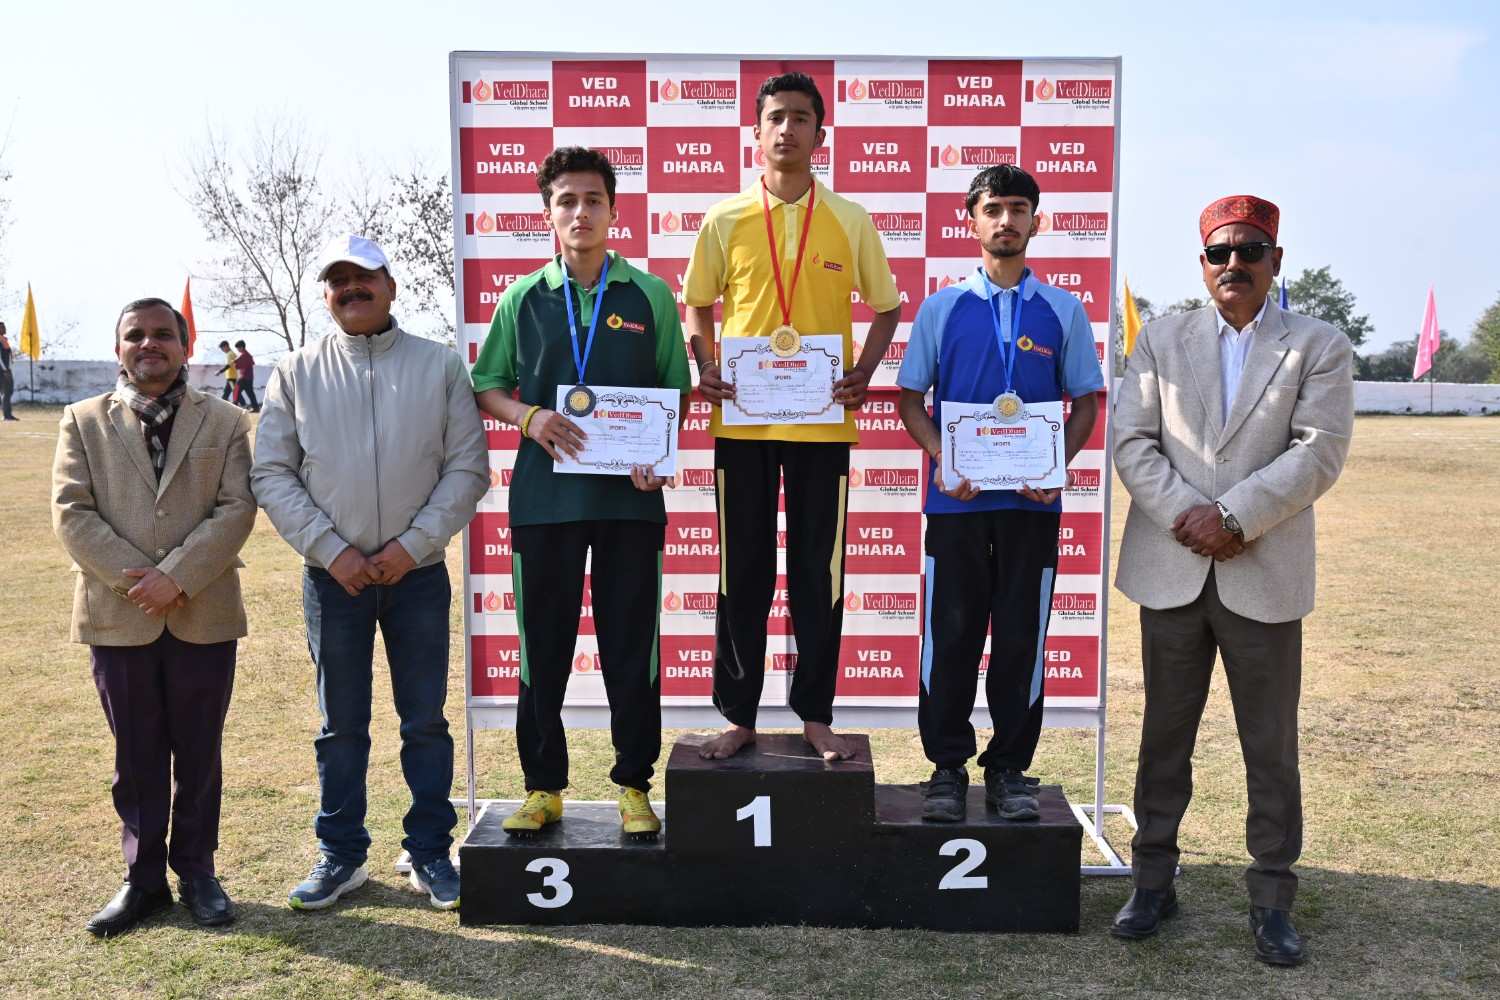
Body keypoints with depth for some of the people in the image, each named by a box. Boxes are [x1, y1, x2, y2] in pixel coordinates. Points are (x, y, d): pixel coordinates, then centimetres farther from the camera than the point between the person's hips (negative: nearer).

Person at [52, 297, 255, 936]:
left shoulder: (225, 423, 6)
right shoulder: (84, 422, 8)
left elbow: (236, 509, -5)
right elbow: (72, 512, -2)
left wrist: (176, 577, -16)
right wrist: (134, 579, -14)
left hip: (203, 615, -1)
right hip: (118, 617, 1)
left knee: (198, 756, 9)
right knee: (136, 758, 10)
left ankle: (197, 872, 23)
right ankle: (143, 877, 23)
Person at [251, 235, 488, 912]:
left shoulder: (439, 365, 2)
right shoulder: (296, 373, 4)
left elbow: (468, 467, -1)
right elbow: (272, 474, 1)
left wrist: (413, 544, -10)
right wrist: (331, 550, -9)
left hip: (418, 572, 0)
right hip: (333, 576, 1)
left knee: (426, 719, 7)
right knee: (341, 723, 11)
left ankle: (429, 852, 21)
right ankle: (341, 854, 25)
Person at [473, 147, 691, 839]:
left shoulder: (649, 295, 5)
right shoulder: (524, 298, 8)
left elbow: (676, 391, 7)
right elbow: (486, 387, 12)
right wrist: (528, 418, -8)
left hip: (630, 495, -1)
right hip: (544, 492, 1)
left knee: (631, 645, 4)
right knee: (543, 645, 7)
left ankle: (633, 786, 19)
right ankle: (543, 787, 22)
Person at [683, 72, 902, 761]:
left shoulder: (851, 221, 4)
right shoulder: (725, 221, 4)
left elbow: (886, 306, 12)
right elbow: (699, 305, 13)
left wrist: (864, 371, -3)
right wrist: (705, 367, -4)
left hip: (823, 420, 0)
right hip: (742, 419, 0)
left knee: (819, 573, 6)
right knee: (743, 572, 7)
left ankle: (815, 714, 20)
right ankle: (738, 715, 19)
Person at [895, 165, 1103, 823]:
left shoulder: (1063, 311, 7)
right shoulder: (942, 307, 6)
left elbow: (1085, 401, 9)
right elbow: (911, 396, 6)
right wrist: (942, 461, -10)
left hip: (1033, 502, 1)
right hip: (956, 498, 0)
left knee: (1022, 638, 7)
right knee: (950, 636, 3)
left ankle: (1009, 769, 20)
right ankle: (947, 767, 17)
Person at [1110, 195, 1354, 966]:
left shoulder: (1319, 347, 5)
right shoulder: (1161, 340, 10)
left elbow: (1320, 451, -7)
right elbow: (1132, 442, 1)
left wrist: (1234, 517, -16)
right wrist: (1184, 515, -13)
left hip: (1264, 576, -1)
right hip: (1171, 571, 2)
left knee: (1271, 747, 6)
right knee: (1165, 735, 11)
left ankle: (1271, 900, 20)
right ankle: (1153, 881, 24)